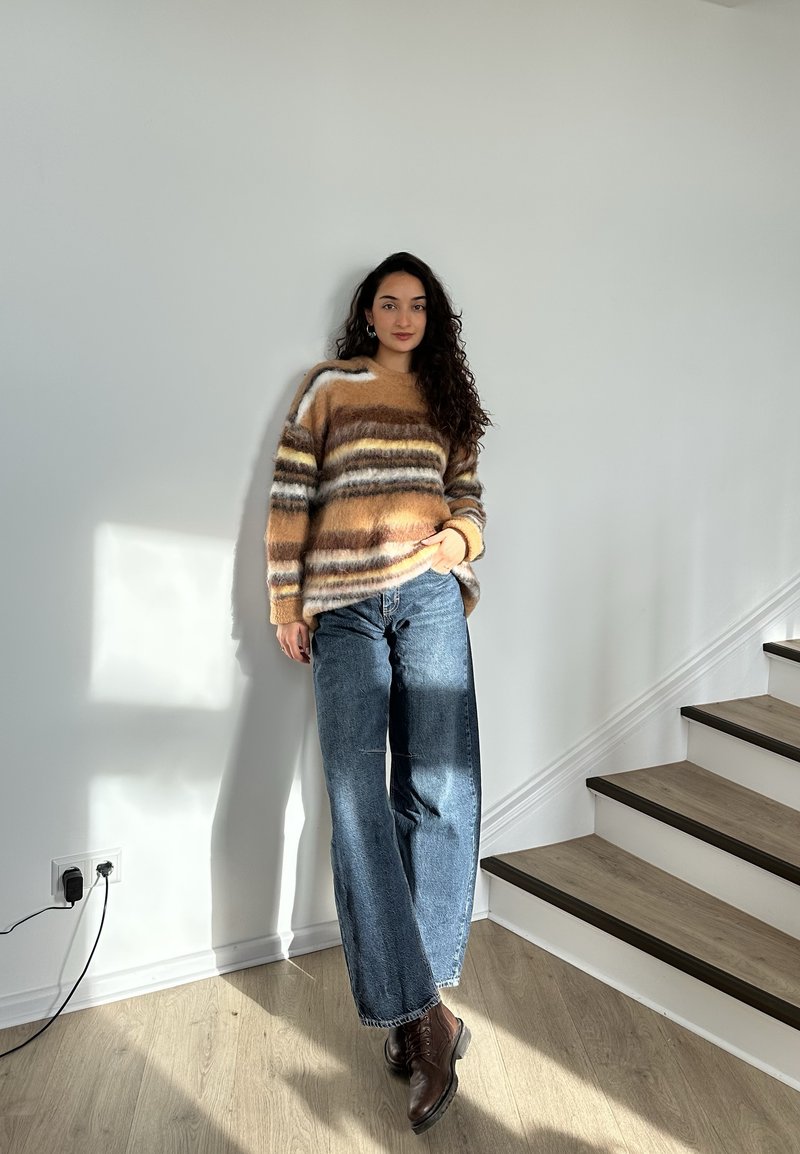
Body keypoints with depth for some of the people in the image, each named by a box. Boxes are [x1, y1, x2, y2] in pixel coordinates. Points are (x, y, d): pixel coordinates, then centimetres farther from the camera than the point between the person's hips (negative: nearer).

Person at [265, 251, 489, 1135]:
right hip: (344, 607, -2)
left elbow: (470, 506, 14)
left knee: (437, 790, -2)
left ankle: (408, 1004, 13)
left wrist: (447, 545, -8)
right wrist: (285, 602, -2)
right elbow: (289, 496, 4)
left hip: (428, 598, 2)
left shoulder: (446, 399, 16)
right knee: (358, 800, -7)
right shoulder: (329, 387, 8)